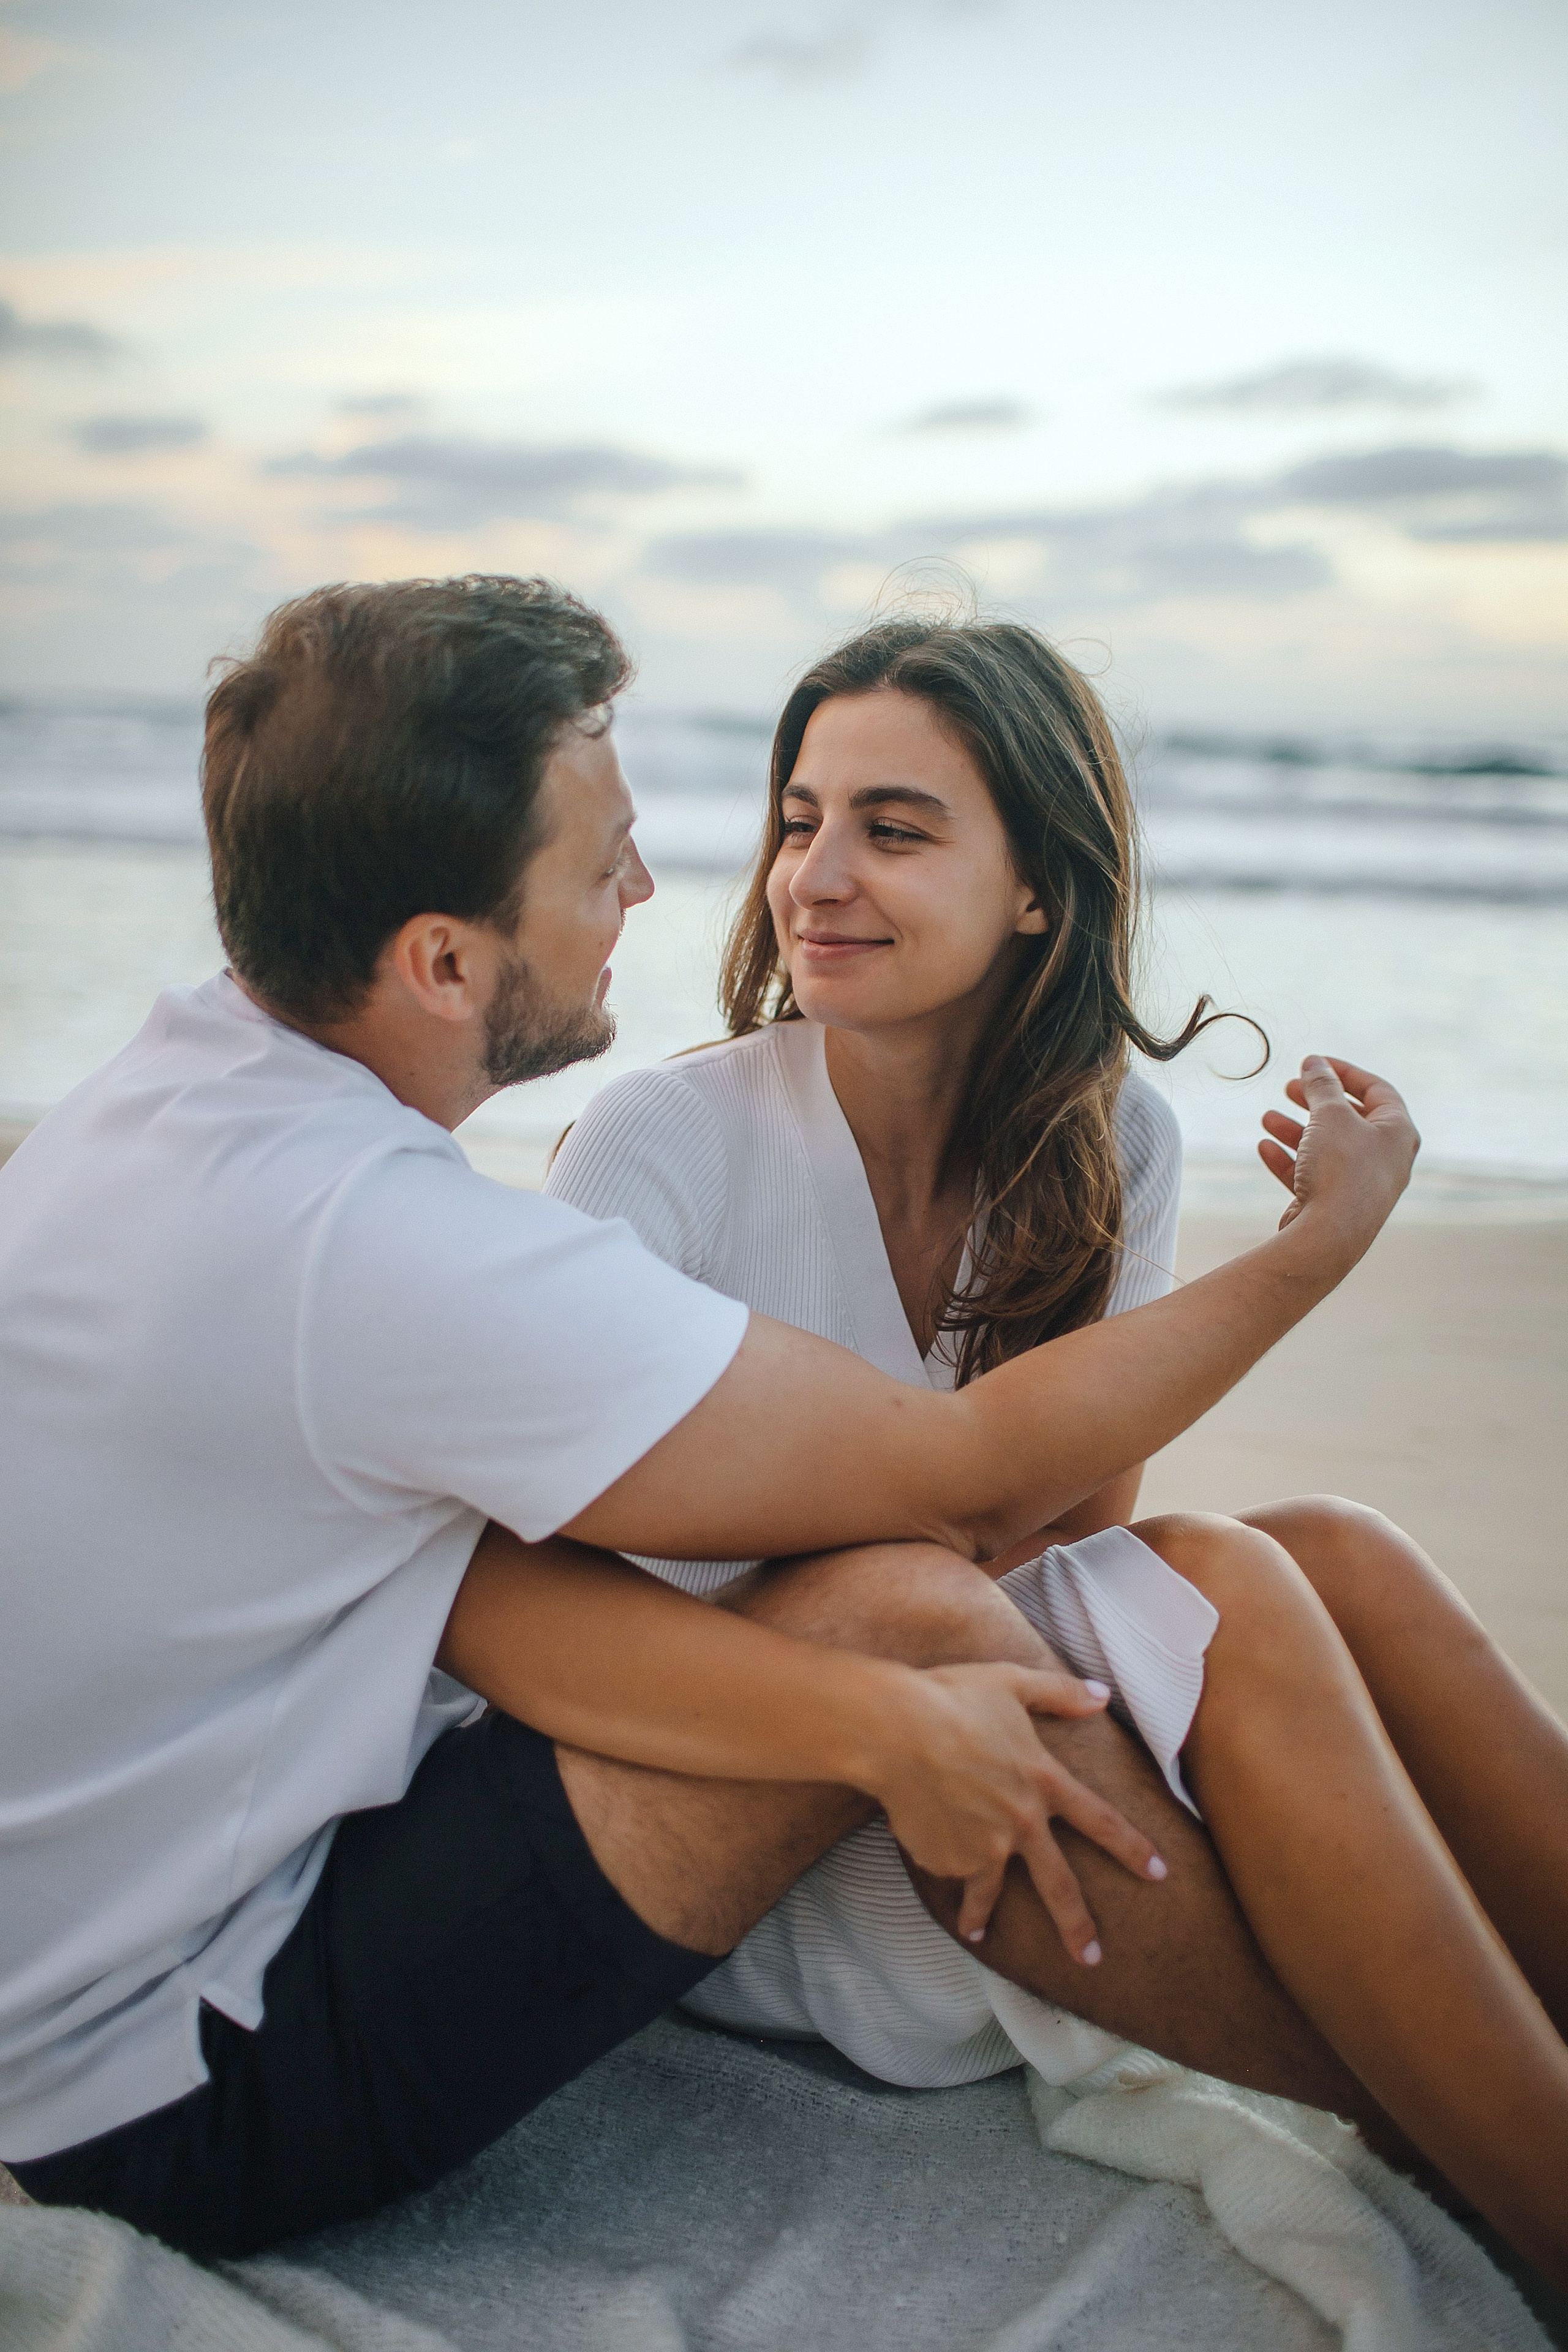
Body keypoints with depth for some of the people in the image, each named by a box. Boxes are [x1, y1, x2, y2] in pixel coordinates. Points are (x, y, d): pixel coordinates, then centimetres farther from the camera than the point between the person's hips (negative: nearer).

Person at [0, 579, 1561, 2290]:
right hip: (178, 2096, -9)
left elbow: (485, 1564, -7)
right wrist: (1327, 1236, -7)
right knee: (905, 1602, -20)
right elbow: (971, 1466, -20)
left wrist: (880, 1716, -22)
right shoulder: (384, 1251, -30)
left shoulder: (179, 1077, 0)